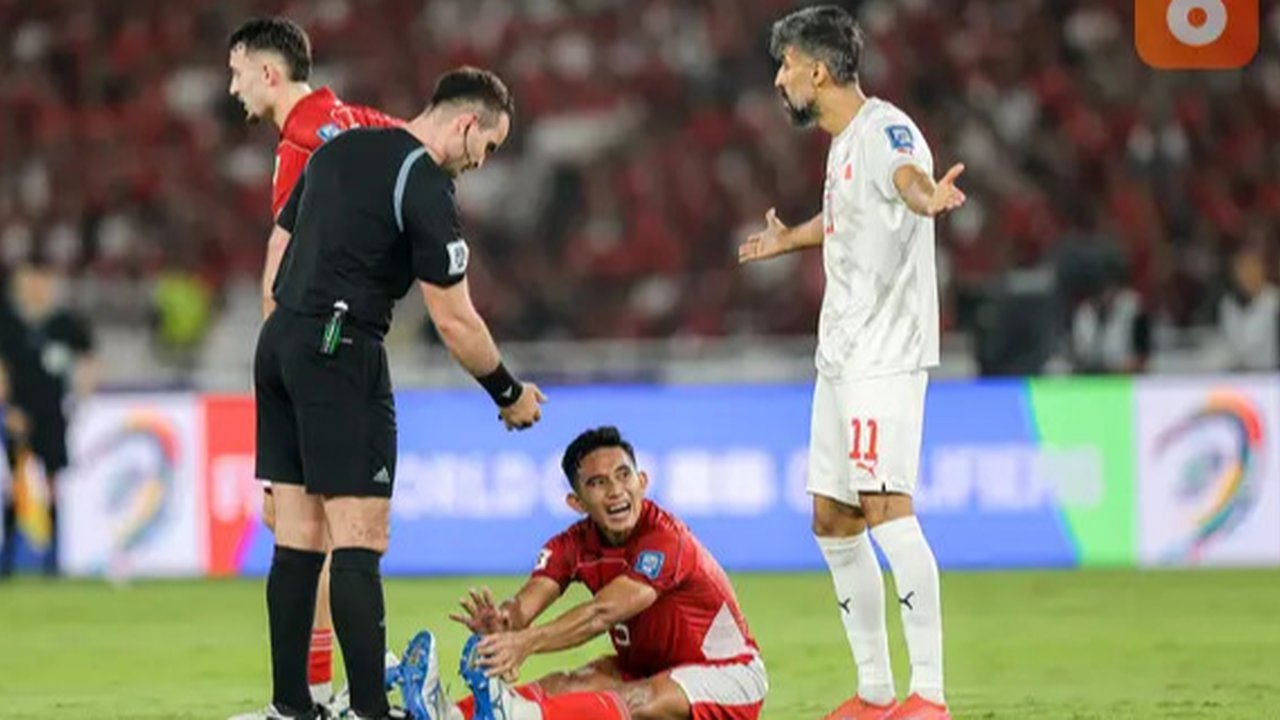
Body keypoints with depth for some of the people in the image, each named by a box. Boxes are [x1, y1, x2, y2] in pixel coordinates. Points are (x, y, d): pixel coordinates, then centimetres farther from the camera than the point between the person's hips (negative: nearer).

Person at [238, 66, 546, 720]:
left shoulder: (339, 149, 14)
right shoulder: (425, 186, -10)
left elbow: (279, 243, 19)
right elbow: (454, 321, -10)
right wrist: (511, 395, 4)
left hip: (278, 345, 8)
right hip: (341, 352, -8)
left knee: (297, 534, 10)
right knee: (359, 537, -8)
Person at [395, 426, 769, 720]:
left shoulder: (665, 540, -26)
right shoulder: (573, 545, -5)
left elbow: (602, 614, -39)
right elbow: (527, 602, -22)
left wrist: (527, 641, -55)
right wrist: (500, 621, -48)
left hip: (728, 676, -7)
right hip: (645, 668, 7)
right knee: (564, 686, -22)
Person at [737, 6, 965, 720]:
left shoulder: (884, 131, -15)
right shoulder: (844, 142, 15)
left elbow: (908, 177, -40)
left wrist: (928, 198, -64)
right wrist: (790, 239, 58)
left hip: (886, 353, -10)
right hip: (841, 357, 10)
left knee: (886, 506, -20)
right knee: (833, 522, 12)